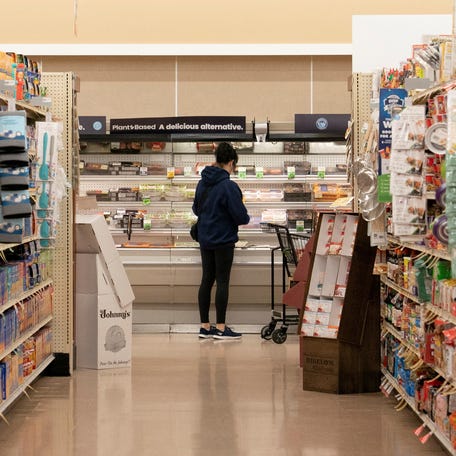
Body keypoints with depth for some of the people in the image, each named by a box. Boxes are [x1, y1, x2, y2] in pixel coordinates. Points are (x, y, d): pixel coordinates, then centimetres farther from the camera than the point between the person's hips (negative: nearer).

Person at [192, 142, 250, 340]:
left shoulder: (202, 183, 4)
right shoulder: (229, 186, -18)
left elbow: (196, 209, 16)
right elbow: (241, 216, -17)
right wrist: (246, 219, 4)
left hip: (205, 240, 7)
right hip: (223, 240, -7)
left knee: (206, 280, 11)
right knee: (222, 282, 0)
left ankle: (205, 326, 15)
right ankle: (220, 328, 3)